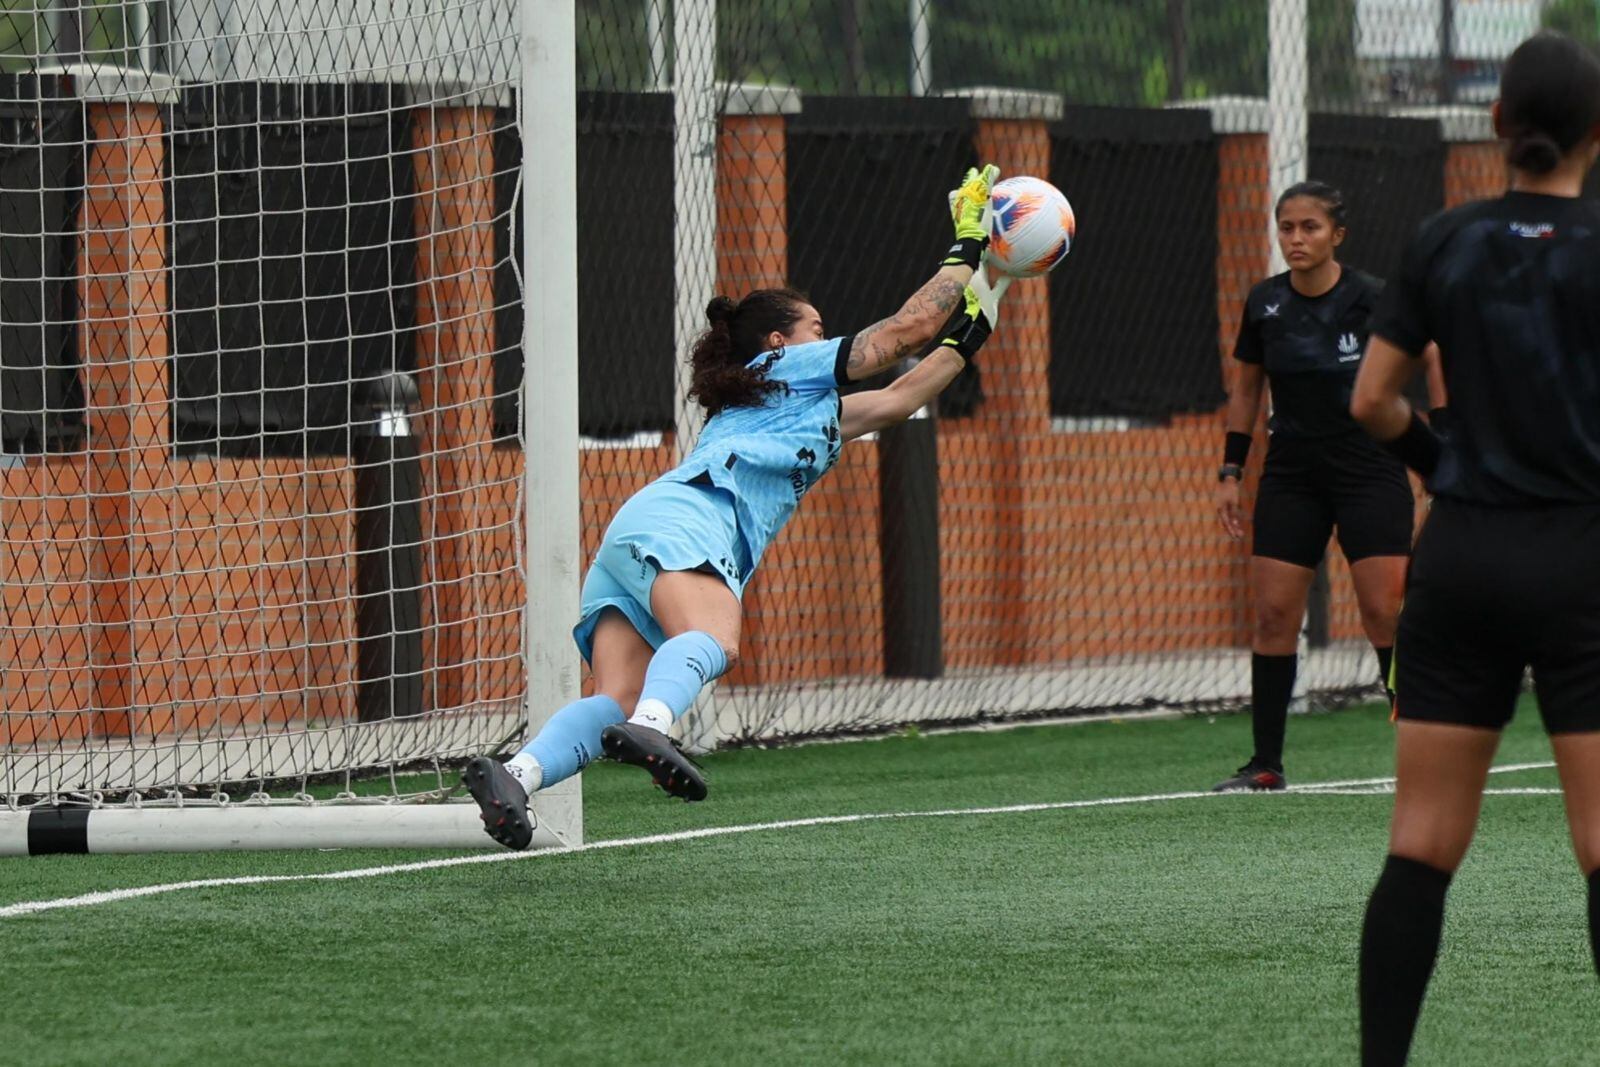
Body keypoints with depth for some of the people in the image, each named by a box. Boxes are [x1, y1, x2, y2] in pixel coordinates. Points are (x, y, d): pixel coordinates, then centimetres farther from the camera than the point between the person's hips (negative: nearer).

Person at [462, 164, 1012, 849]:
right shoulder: (793, 367, 21)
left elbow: (900, 396, 47)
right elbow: (911, 327, 22)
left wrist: (973, 329, 48)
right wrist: (968, 245, 34)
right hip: (684, 517, -8)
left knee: (616, 701, -15)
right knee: (711, 643, -36)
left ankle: (515, 775, -39)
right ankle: (649, 725, -66)